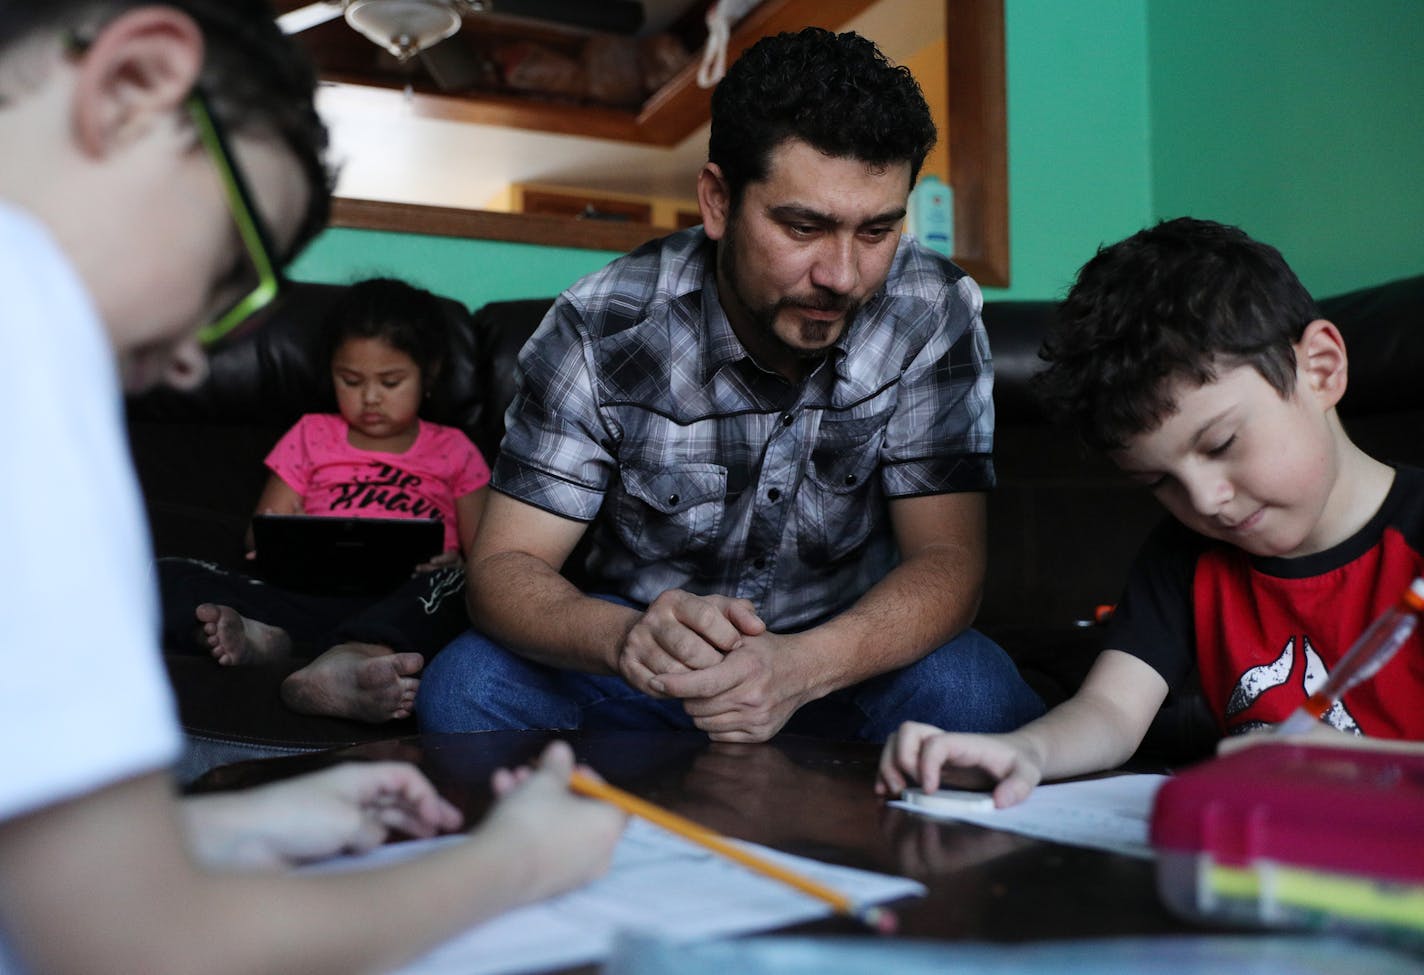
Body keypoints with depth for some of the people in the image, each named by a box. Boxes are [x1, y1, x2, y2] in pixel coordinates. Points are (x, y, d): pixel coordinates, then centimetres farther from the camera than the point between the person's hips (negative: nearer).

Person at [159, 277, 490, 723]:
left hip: (401, 603, -2)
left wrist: (452, 565, -12)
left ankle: (353, 655, -63)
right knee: (166, 578, -19)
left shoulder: (452, 451, 21)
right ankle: (258, 635, -45)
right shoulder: (312, 436, 26)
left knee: (452, 585, -39)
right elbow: (259, 535, 22)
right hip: (310, 595, 2)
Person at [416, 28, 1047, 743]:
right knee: (464, 687, -26)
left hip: (843, 662, 0)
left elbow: (947, 561, -18)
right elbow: (502, 568, -17)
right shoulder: (602, 330, -17)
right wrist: (623, 638, -41)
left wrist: (802, 666, -40)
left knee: (972, 690, -31)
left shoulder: (934, 316, -16)